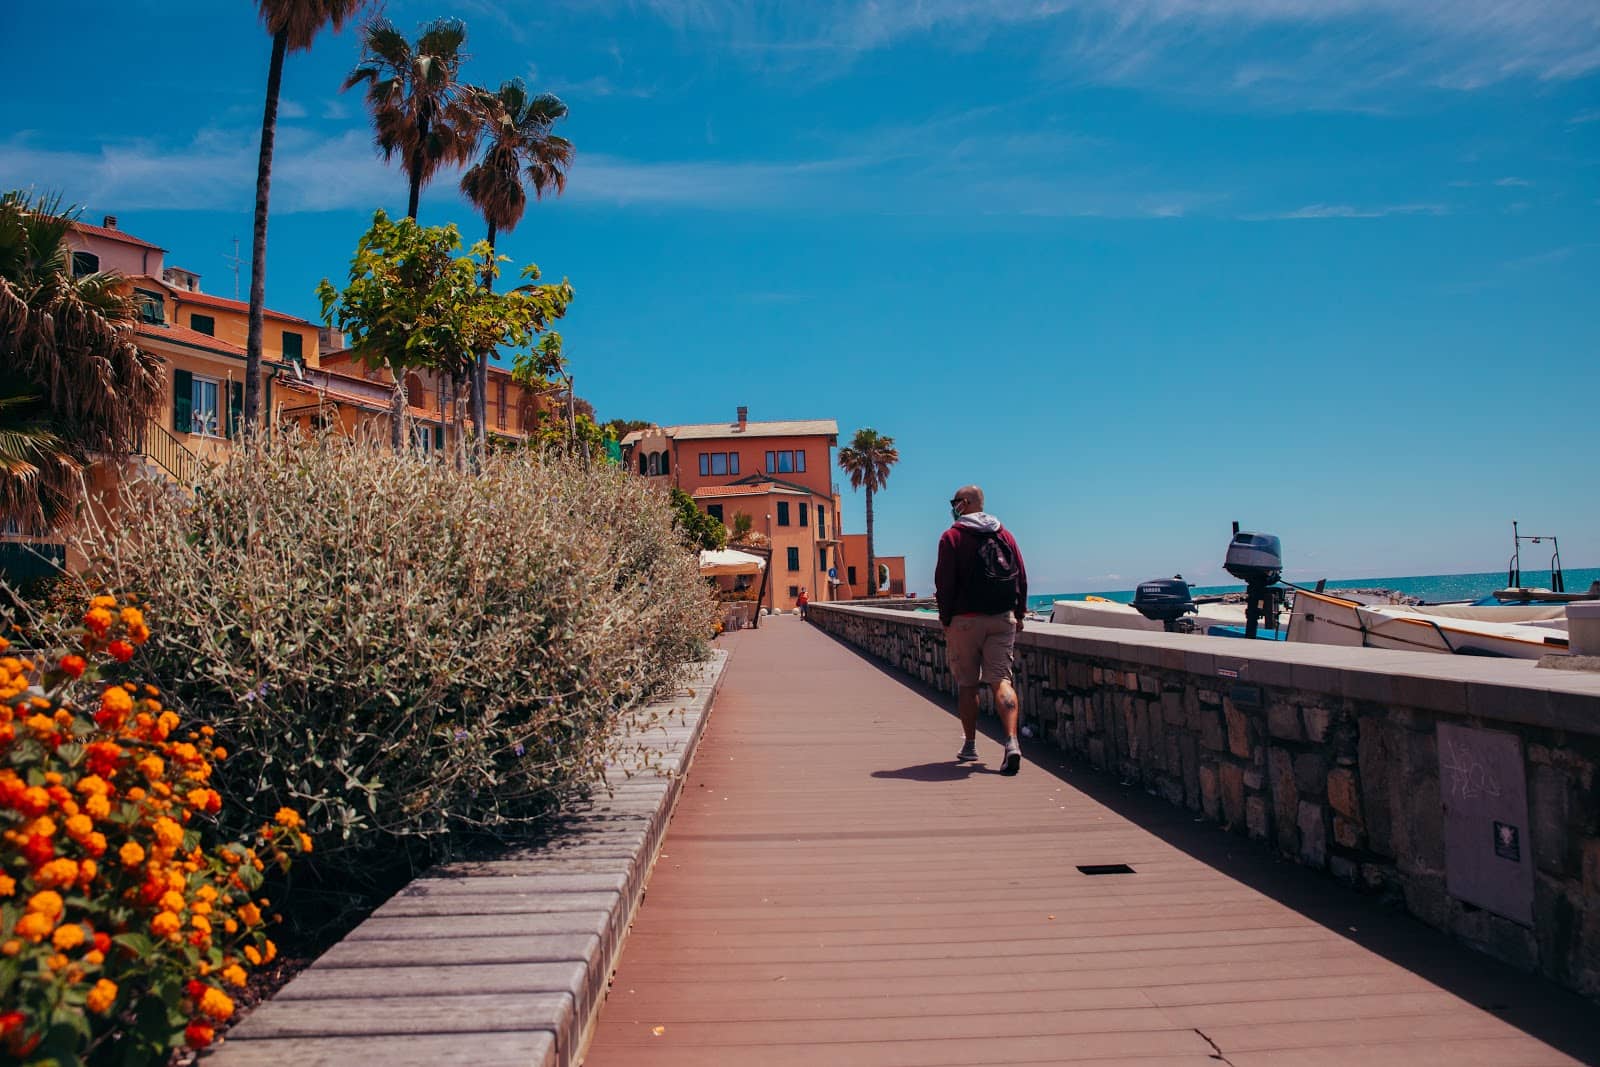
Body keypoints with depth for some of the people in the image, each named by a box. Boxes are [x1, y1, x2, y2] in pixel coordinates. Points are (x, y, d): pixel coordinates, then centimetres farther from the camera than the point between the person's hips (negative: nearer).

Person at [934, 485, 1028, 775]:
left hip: (966, 620, -3)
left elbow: (945, 582, -7)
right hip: (1002, 619, 3)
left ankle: (970, 745, 15)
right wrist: (1019, 614, 16)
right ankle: (1012, 742, -18)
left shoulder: (952, 537, -4)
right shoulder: (1004, 534, 10)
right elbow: (1021, 577, 10)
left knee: (967, 683, 8)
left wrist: (945, 619, 1)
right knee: (1001, 679, -1)